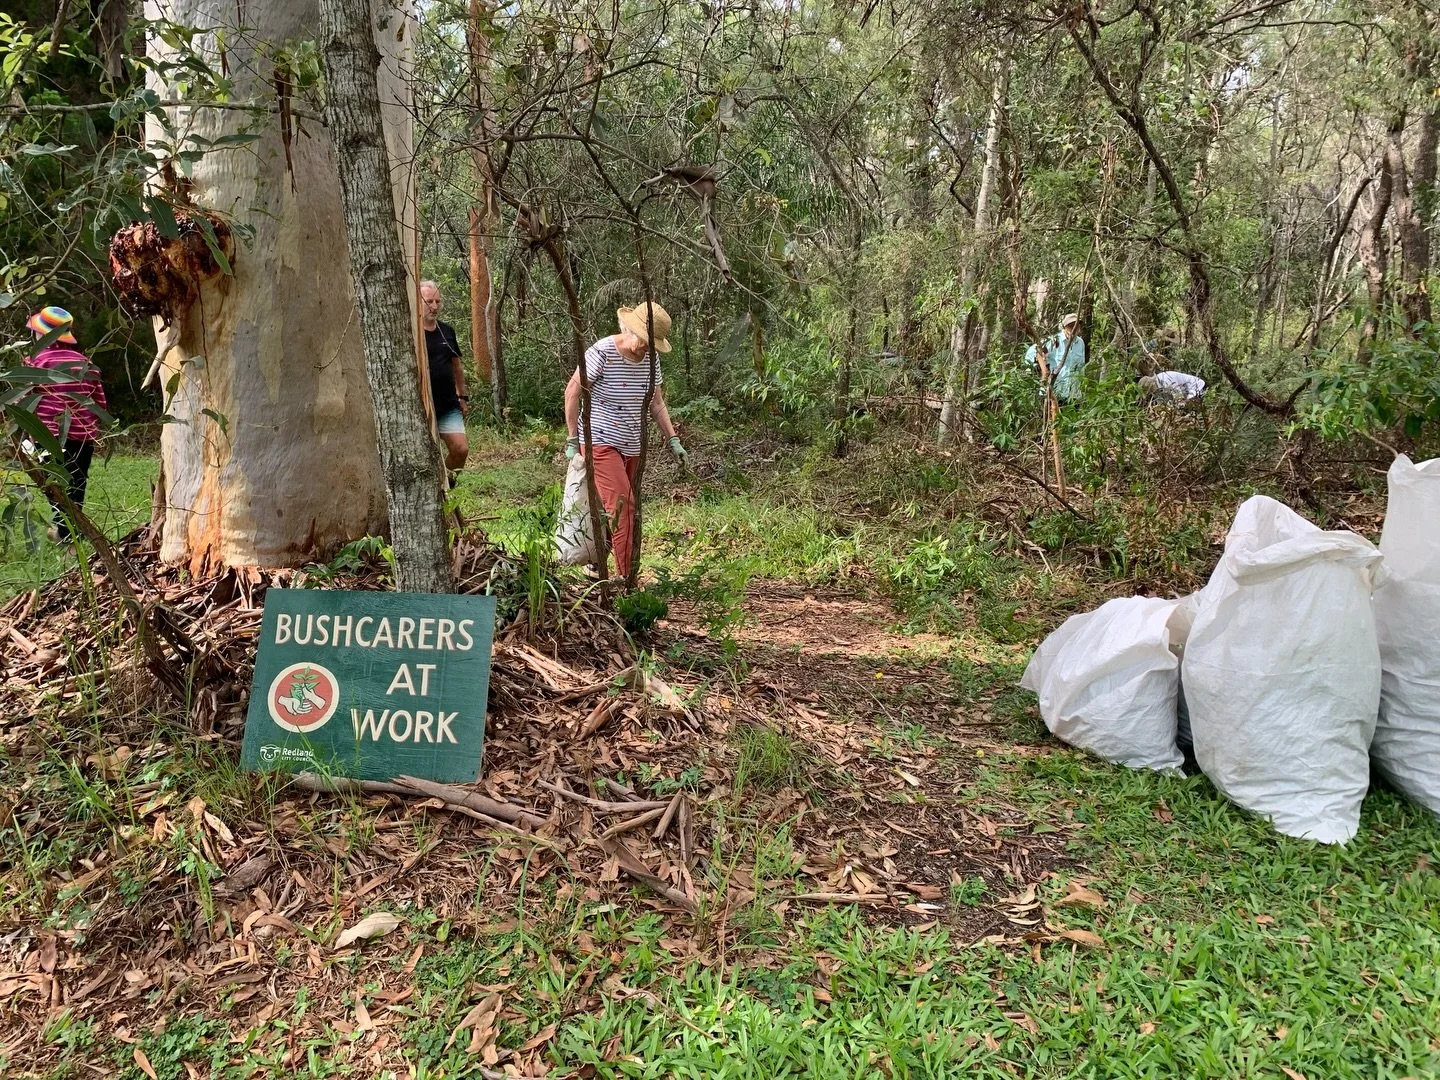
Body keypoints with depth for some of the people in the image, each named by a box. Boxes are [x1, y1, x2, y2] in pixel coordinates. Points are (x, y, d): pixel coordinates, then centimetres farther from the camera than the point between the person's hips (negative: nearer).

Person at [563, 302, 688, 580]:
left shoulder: (650, 358, 4)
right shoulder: (602, 353, -15)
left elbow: (656, 402, 12)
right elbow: (572, 391, -9)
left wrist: (673, 439, 4)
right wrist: (572, 439, -8)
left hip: (631, 447, 7)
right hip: (600, 442, -6)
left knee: (615, 508, 9)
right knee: (622, 505, -16)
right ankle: (626, 578, -14)